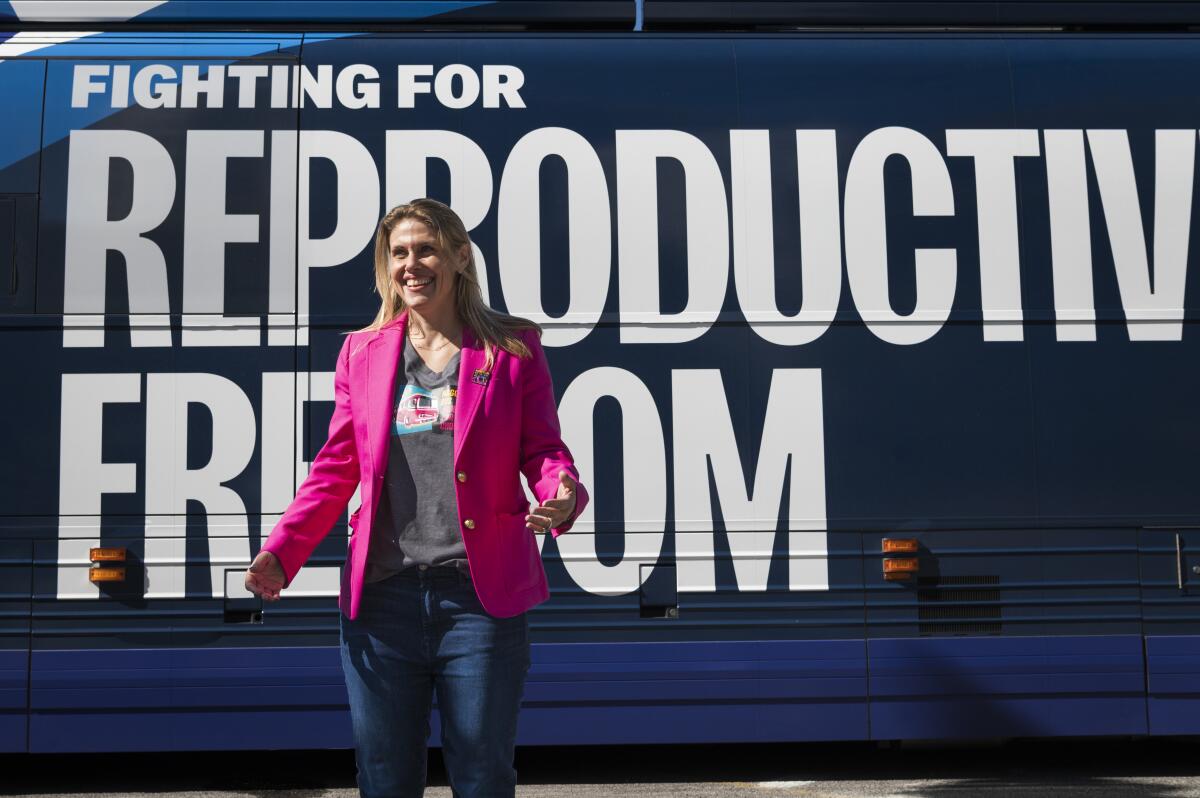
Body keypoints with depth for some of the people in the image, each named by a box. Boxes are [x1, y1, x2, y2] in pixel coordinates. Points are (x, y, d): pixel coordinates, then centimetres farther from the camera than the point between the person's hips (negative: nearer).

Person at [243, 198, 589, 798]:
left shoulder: (513, 346, 5)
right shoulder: (362, 351, 11)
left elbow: (542, 449, 4)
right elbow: (335, 469, 11)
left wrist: (562, 495, -19)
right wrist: (281, 551, -2)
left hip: (481, 594, -2)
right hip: (381, 594, 2)